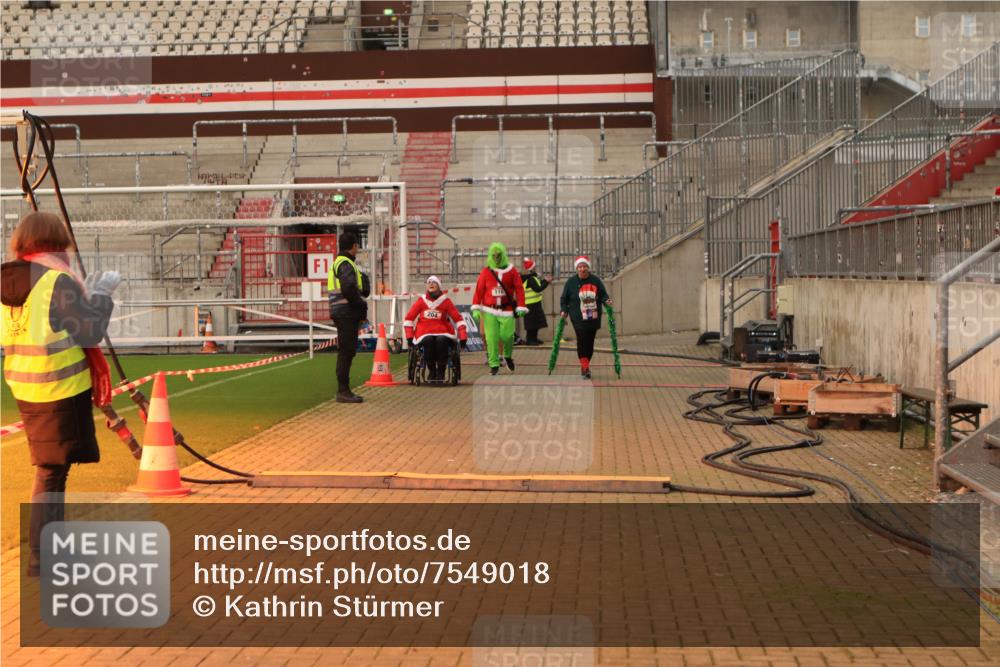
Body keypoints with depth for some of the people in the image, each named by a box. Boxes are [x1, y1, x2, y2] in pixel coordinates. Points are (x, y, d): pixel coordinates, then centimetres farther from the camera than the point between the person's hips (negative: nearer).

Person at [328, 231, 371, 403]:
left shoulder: (339, 263, 21)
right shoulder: (345, 264, -11)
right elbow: (349, 289, -23)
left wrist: (361, 311, 14)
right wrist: (362, 308, -12)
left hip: (345, 314, 10)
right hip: (347, 313, -10)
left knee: (346, 352, 13)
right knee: (346, 351, -9)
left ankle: (343, 390, 18)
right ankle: (343, 391, -9)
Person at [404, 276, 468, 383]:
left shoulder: (445, 301, 5)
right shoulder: (421, 301, 8)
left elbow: (458, 318, 4)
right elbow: (409, 318, 10)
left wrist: (463, 337, -5)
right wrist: (409, 336, 0)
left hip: (442, 331, 0)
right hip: (424, 333, 1)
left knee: (441, 341, -34)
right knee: (429, 341, -33)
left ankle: (441, 372, -19)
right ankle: (432, 371, -17)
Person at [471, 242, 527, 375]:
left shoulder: (511, 271, 4)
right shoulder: (486, 272, 3)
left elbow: (519, 289, 2)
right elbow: (479, 290, 1)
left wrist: (521, 308, -4)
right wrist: (476, 308, -6)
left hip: (507, 310, 0)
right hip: (489, 311, 0)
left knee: (507, 336, -5)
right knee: (491, 338, -4)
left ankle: (508, 356, 27)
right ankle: (494, 365, 5)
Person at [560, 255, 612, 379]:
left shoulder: (596, 281, 4)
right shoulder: (571, 282, 0)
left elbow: (603, 294, 12)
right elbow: (564, 299, 6)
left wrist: (606, 300, -9)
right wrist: (564, 310, -8)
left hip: (593, 319, 2)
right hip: (578, 319, -2)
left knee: (590, 343, 7)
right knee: (582, 342, -13)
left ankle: (584, 367, 23)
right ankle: (585, 367, -9)